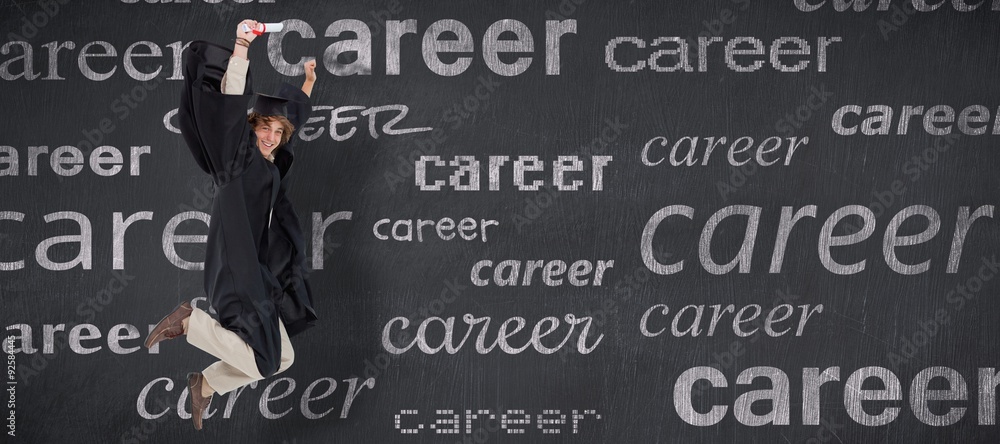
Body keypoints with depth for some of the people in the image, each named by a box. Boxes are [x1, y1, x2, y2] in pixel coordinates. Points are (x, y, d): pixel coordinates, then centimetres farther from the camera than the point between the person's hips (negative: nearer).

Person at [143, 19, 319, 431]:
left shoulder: (272, 163, 15)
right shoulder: (238, 154, -4)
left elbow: (294, 118, 34)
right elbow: (232, 109, -19)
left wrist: (308, 84, 43)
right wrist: (240, 49, -29)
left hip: (260, 274, 9)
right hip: (237, 270, -9)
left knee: (280, 359, 13)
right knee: (264, 360, -18)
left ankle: (205, 385, 21)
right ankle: (189, 321, -6)